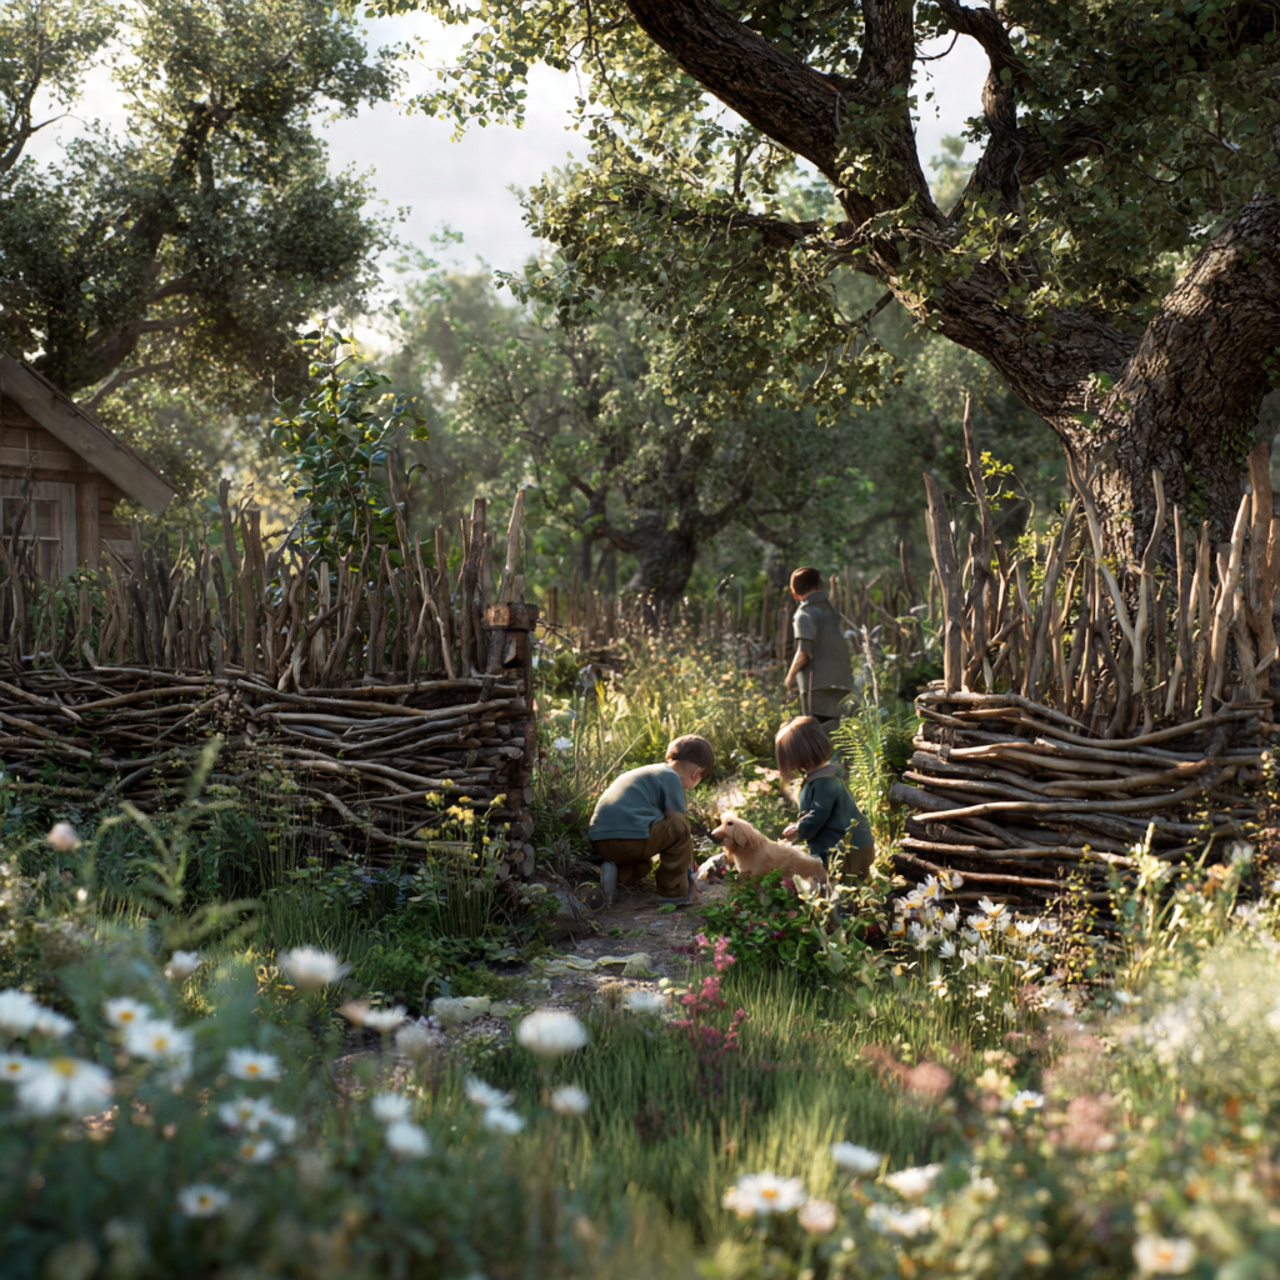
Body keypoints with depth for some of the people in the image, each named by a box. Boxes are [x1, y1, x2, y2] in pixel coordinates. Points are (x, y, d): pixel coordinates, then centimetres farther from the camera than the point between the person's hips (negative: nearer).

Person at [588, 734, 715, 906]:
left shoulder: (646, 772, 32)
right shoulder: (671, 778, 4)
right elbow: (677, 823, 2)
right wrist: (690, 873, 12)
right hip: (631, 838, -9)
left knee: (642, 866, 35)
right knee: (681, 827, 6)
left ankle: (614, 872, 5)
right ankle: (673, 891, 5)